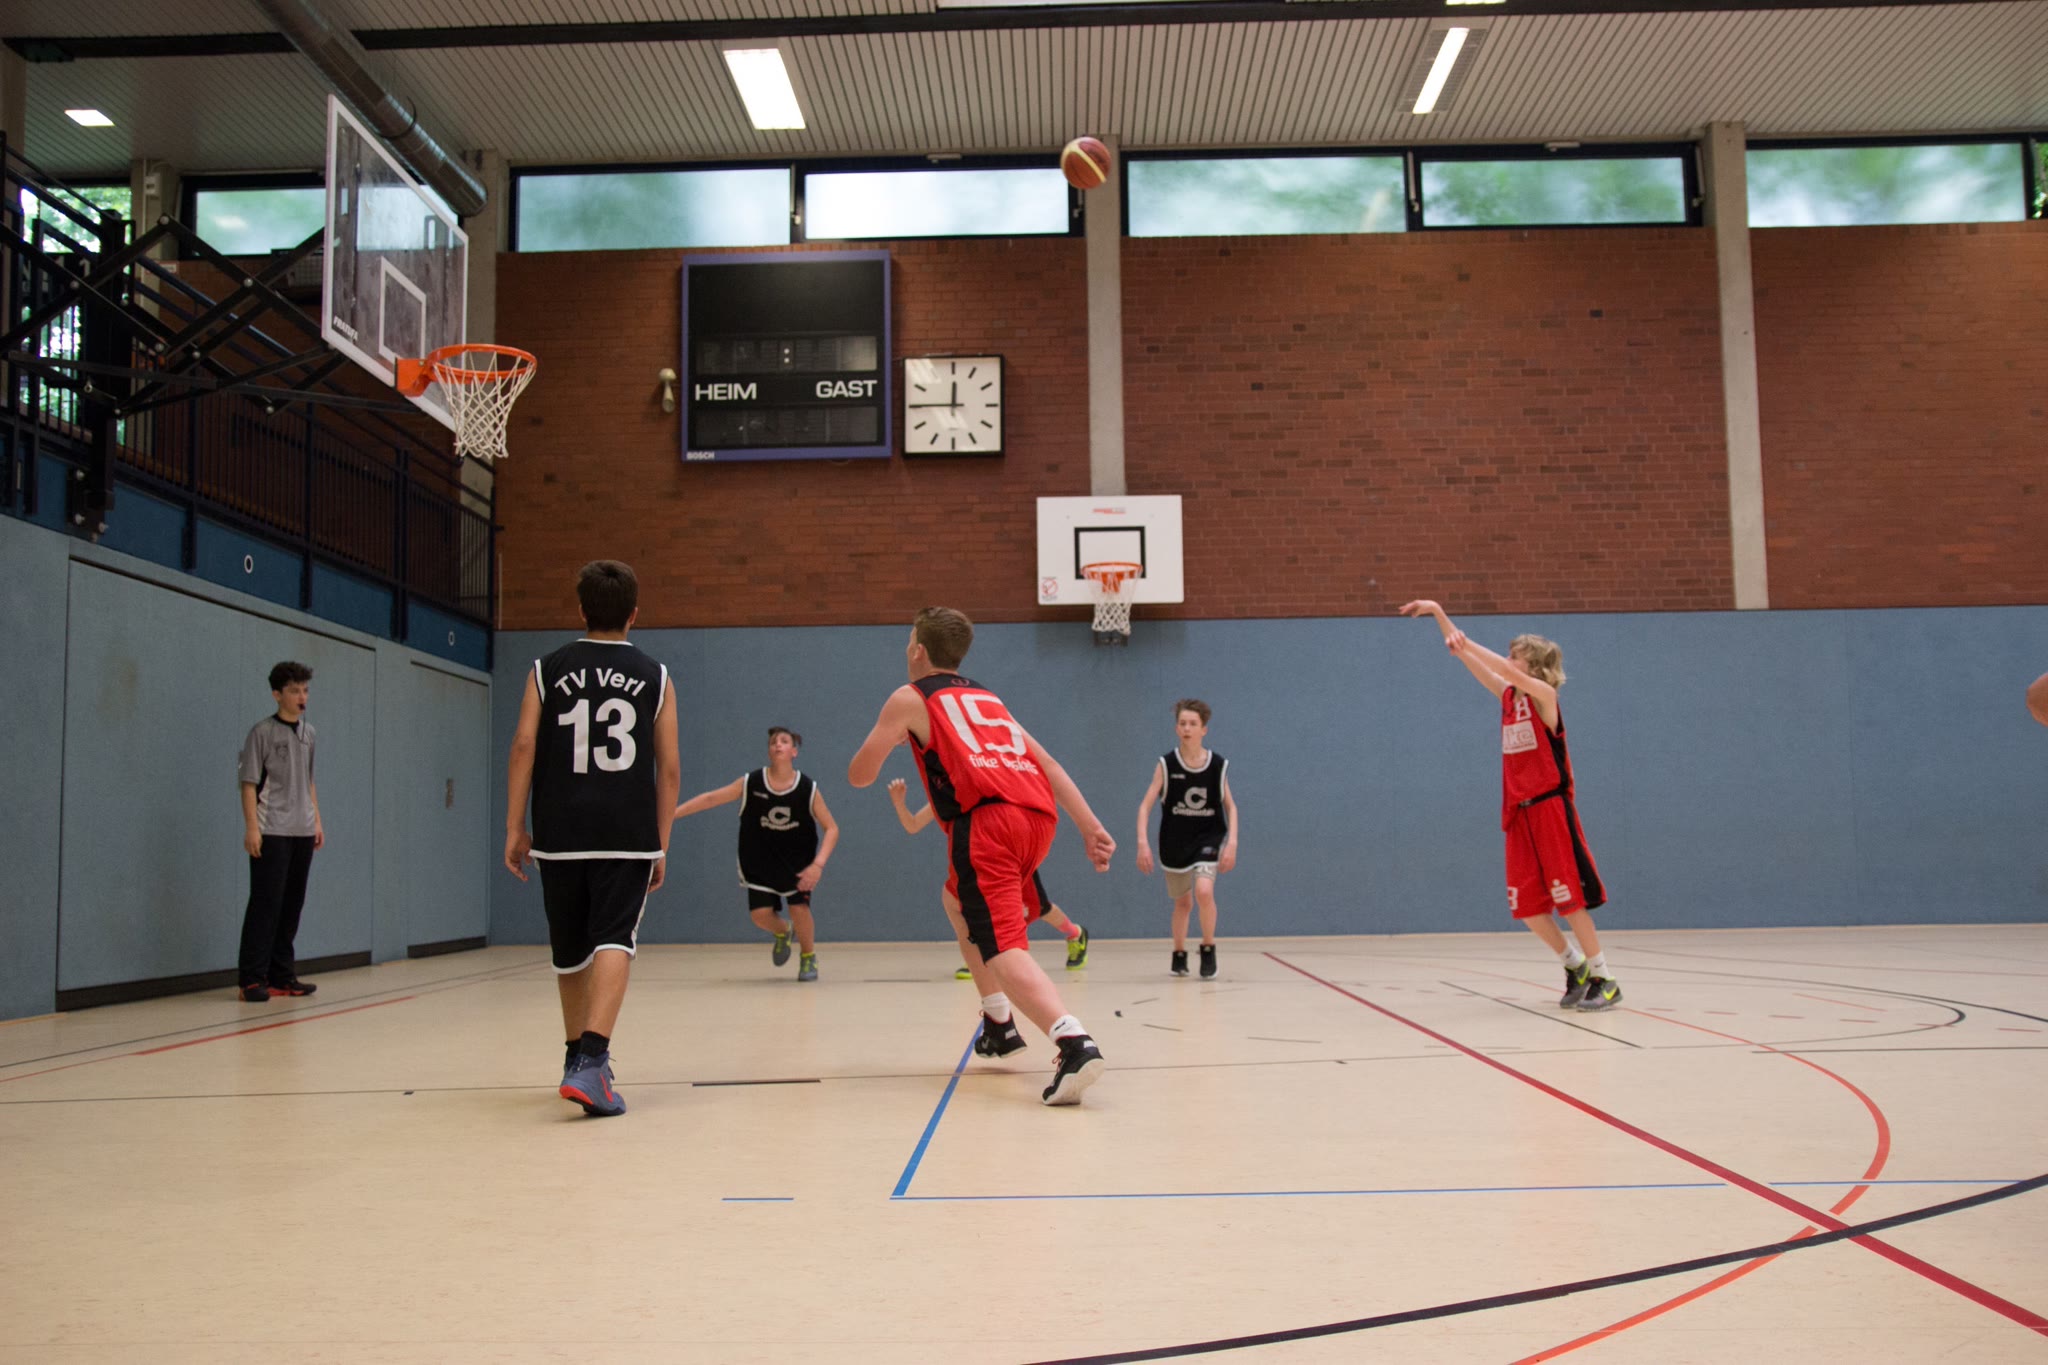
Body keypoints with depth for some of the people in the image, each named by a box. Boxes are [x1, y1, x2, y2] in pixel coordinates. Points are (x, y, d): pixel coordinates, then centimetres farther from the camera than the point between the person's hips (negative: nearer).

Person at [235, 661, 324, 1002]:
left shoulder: (308, 732, 13)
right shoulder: (262, 732, -5)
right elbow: (249, 783, -7)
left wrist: (317, 821, 15)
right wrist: (252, 827, -14)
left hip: (302, 833, 6)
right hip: (272, 833, -6)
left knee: (292, 905, 8)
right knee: (265, 904, -7)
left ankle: (282, 976, 14)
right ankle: (251, 978, -2)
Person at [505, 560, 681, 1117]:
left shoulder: (548, 670, 8)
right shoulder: (655, 677, 7)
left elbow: (523, 748, 0)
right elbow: (669, 767, 5)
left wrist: (514, 828, 4)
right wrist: (661, 845, 11)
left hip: (560, 834, 2)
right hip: (629, 835, -2)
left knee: (570, 950, 16)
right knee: (614, 941, -7)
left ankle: (580, 1053, 32)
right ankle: (590, 1062, -24)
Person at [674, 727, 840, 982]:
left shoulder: (808, 789, -14)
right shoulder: (750, 784, -13)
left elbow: (831, 829, -12)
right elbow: (710, 799, -9)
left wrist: (818, 865, -24)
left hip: (797, 861, -1)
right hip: (759, 862, 1)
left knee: (799, 907, -14)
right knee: (760, 913, -9)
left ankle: (809, 957, 16)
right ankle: (782, 932, 29)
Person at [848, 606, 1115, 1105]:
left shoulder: (909, 698, 15)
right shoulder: (988, 697, 31)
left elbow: (859, 775, 17)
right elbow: (1046, 762, 19)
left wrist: (892, 738, 38)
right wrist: (1091, 827, 13)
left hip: (987, 818, -7)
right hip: (1039, 816, 7)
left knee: (1001, 946, -15)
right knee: (958, 898, 31)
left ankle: (1074, 1041, -39)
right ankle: (999, 1021, 28)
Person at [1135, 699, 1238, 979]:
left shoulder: (1218, 765, -7)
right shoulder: (1166, 764, -10)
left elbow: (1230, 805, 3)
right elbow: (1145, 805, -11)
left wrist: (1232, 842, -7)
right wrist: (1142, 842, -21)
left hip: (1209, 838, -1)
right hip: (1175, 842, 1)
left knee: (1204, 891, -23)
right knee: (1183, 902, 12)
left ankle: (1208, 950, -1)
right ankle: (1179, 955, 36)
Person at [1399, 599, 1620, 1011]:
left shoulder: (1543, 695, -6)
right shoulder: (1508, 696, 11)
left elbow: (1508, 670, -25)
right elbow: (1472, 661, 8)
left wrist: (1466, 644, -30)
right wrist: (1439, 614, 3)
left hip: (1551, 810, -7)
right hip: (1520, 814, 7)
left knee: (1569, 899, -6)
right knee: (1527, 906, 4)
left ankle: (1605, 980, 4)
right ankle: (1575, 966, 22)